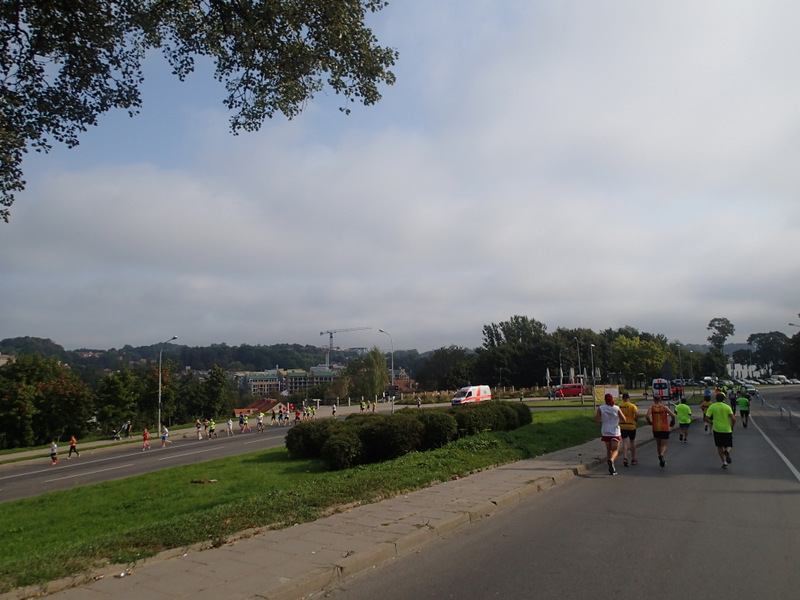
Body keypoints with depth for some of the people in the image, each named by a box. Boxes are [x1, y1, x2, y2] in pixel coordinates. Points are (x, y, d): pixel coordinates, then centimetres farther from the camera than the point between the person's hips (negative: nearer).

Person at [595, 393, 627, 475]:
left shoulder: (600, 408, -4)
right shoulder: (617, 408, -5)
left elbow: (596, 420, -10)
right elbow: (624, 420, -4)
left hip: (605, 432, 2)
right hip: (615, 432, -2)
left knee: (608, 450, 14)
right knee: (615, 450, 1)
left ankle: (612, 468, 13)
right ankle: (611, 460, -29)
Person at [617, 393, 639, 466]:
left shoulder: (618, 406, 0)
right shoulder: (632, 405, -8)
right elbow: (637, 414, -21)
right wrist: (636, 419, -1)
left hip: (622, 426, 1)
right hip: (631, 426, -1)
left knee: (625, 442, 2)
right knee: (632, 442, 15)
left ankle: (625, 459, -15)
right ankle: (633, 459, 26)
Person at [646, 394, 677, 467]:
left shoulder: (651, 408, -1)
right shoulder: (665, 407, -1)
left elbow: (647, 416, -16)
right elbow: (673, 415, -13)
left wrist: (649, 422, 3)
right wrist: (672, 422, 6)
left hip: (656, 429, 1)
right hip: (665, 428, -1)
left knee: (658, 444, 19)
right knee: (664, 445, 2)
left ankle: (661, 459, 23)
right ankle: (661, 455, -26)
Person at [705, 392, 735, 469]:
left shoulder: (712, 407, -2)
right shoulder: (727, 407, -2)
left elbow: (706, 419, -6)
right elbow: (733, 419, -11)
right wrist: (731, 427, 5)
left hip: (717, 429, 0)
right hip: (727, 430, 0)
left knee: (719, 447, 14)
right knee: (729, 446, 12)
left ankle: (724, 462, 7)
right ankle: (727, 452, -22)